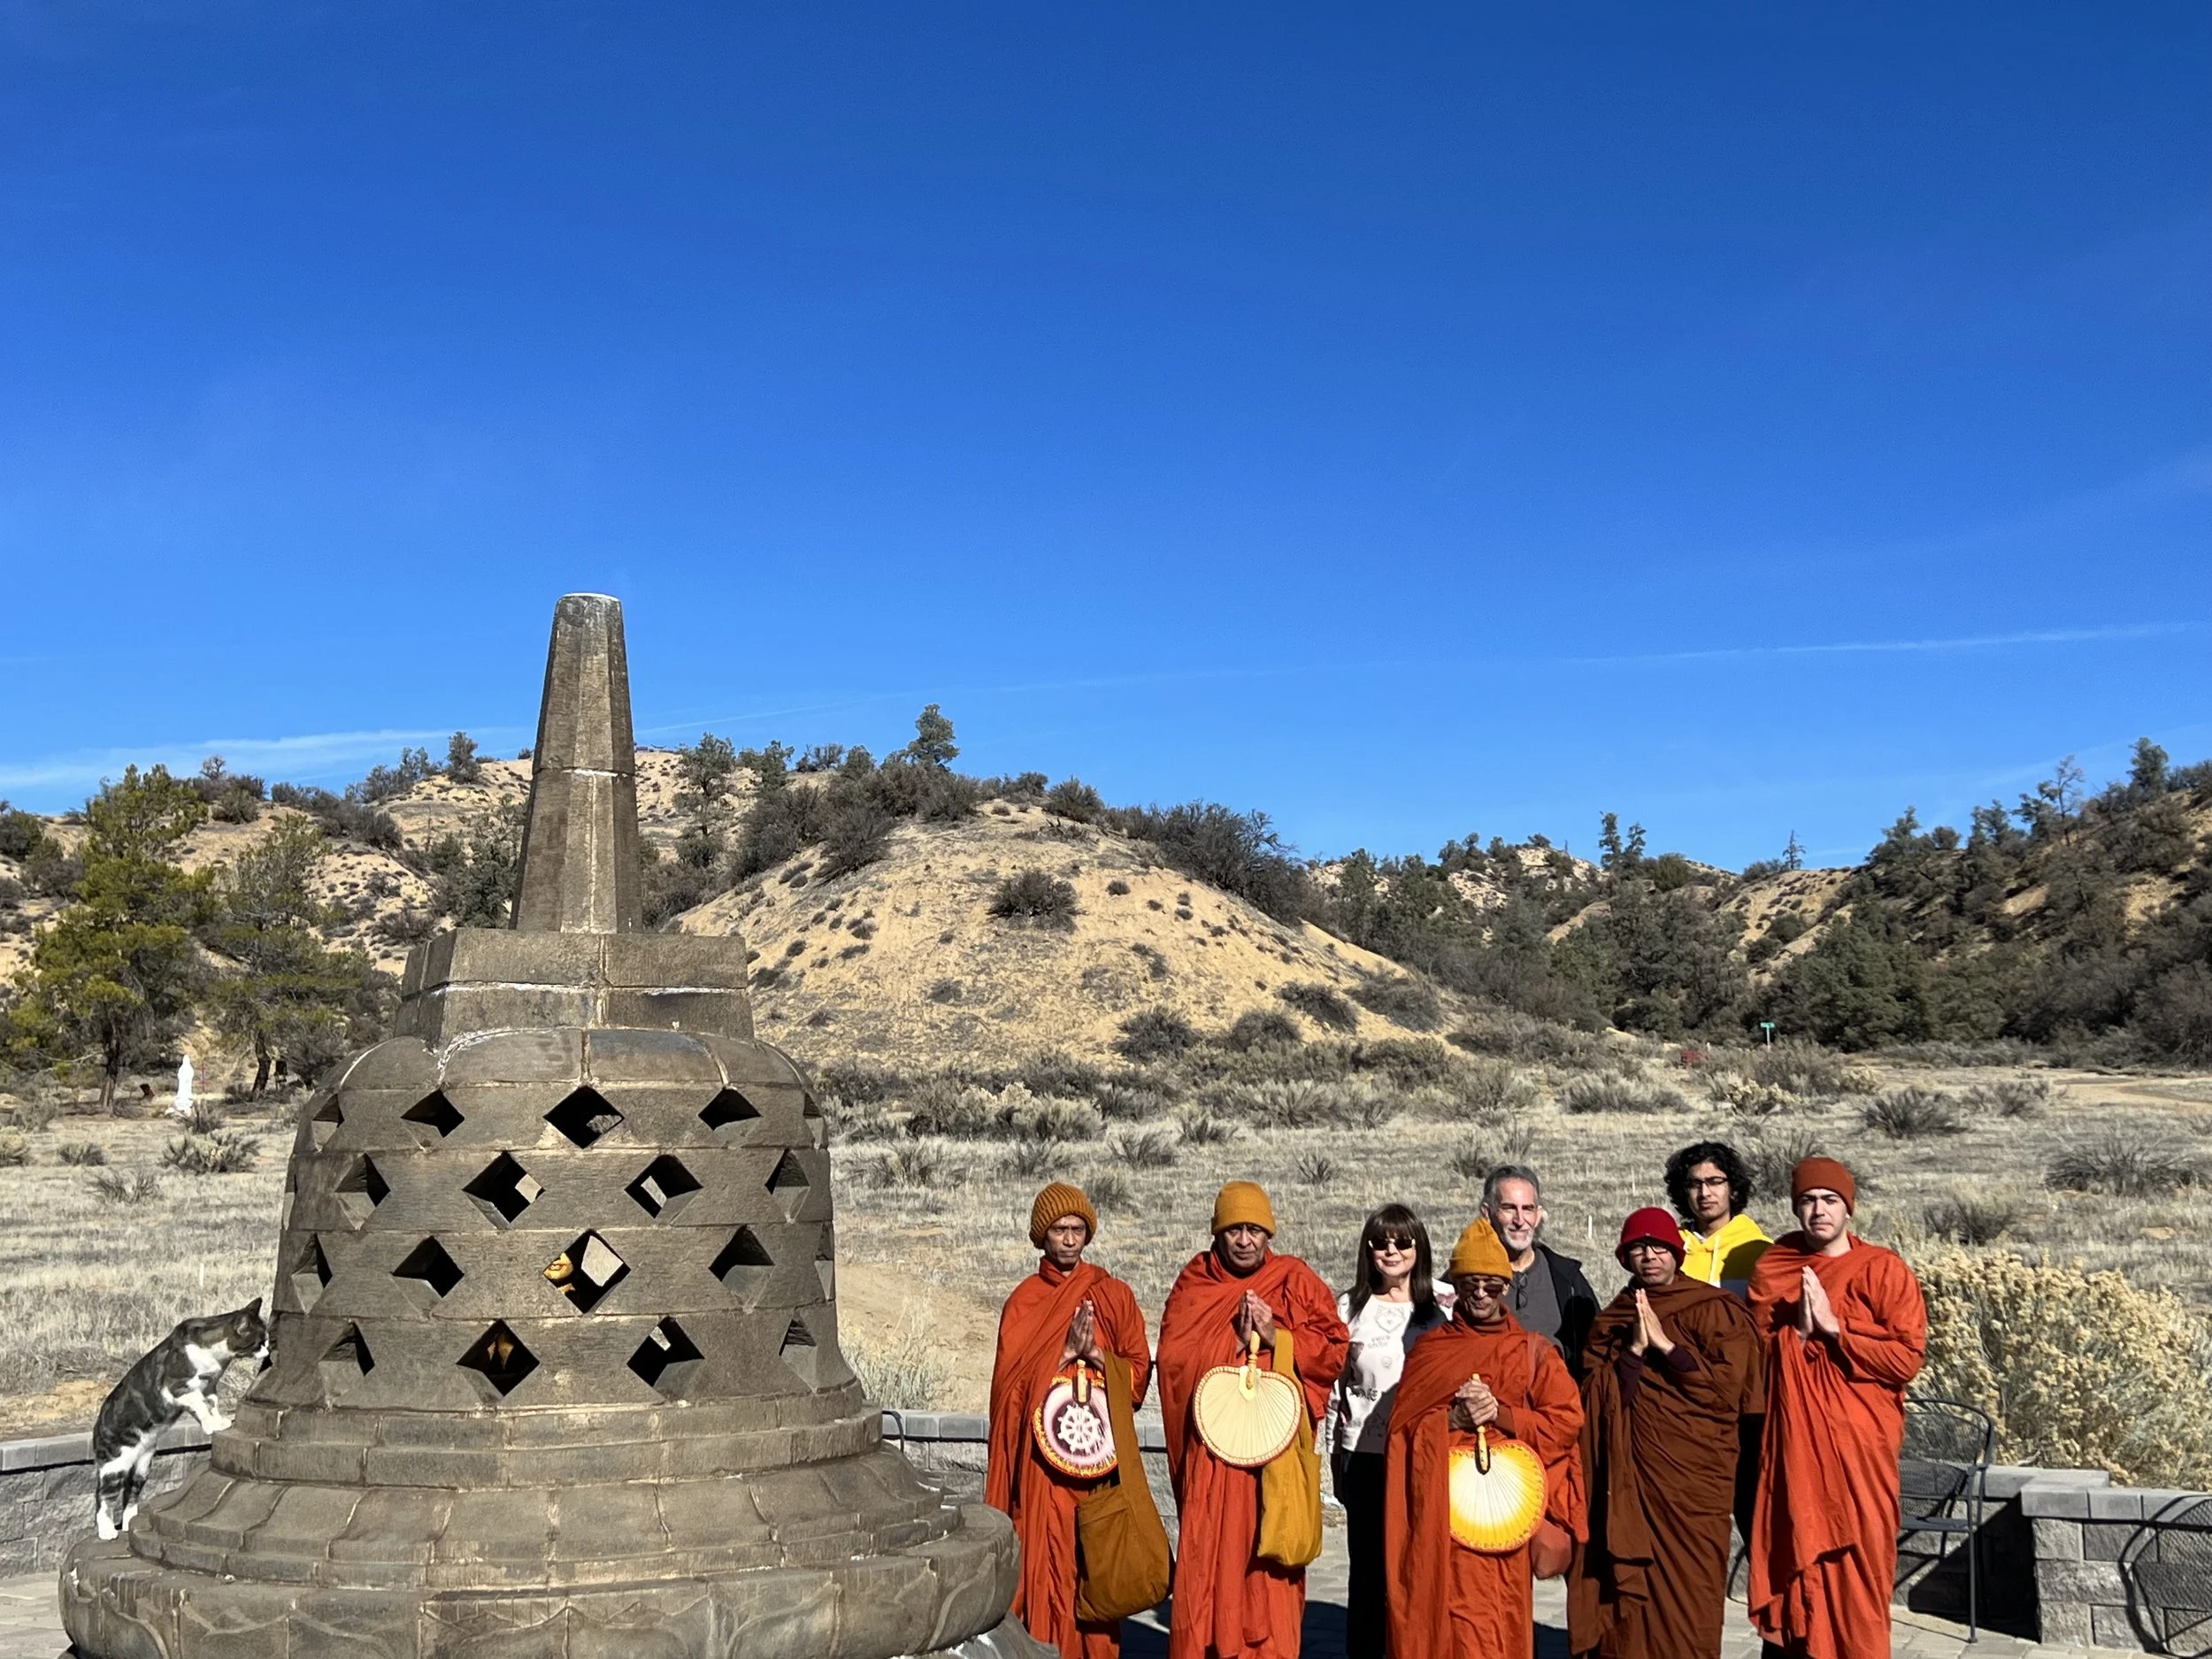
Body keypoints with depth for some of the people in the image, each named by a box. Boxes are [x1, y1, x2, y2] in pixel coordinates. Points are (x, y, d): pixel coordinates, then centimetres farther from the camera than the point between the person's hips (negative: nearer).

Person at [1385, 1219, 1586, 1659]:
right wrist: (1453, 1418, -11)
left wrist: (1501, 1414, -11)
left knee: (1503, 1619, -3)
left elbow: (1568, 1421, 0)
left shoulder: (1534, 1351, 8)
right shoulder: (1429, 1349, 10)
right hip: (1444, 1509, 0)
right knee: (1453, 1618, -7)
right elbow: (1403, 1427, 5)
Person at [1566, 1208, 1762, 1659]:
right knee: (1629, 1587, 1)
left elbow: (1730, 1386, -9)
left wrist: (1665, 1344, -12)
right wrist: (1633, 1349, -10)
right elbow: (1595, 1397, 2)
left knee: (1689, 1594, -3)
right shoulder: (1612, 1320, 13)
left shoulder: (1716, 1310, 2)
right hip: (1629, 1477, 3)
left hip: (1693, 1478, -3)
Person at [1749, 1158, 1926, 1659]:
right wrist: (1798, 1332, -10)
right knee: (1793, 1560, 5)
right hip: (1792, 1444, 3)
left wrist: (1834, 1327, -13)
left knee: (1855, 1568, -2)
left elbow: (1906, 1358, -9)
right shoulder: (1770, 1270, 8)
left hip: (1857, 1445, -3)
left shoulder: (1883, 1270, -2)